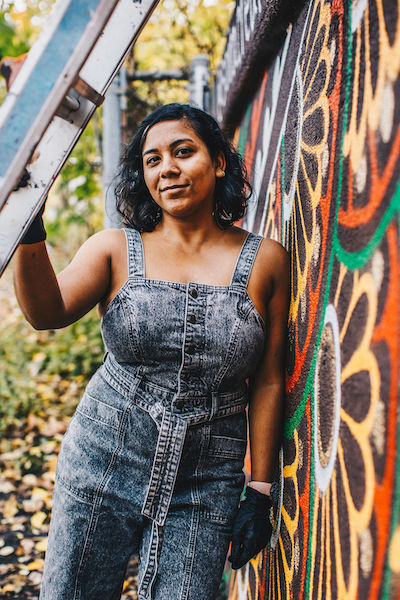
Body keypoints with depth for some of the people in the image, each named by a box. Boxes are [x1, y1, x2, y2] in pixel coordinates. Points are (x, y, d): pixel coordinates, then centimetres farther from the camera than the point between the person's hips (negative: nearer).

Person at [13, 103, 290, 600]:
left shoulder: (265, 261, -2)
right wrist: (29, 231, -33)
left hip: (204, 490, 0)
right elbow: (47, 312, -17)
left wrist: (259, 493, -1)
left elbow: (267, 383, -1)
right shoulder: (116, 249, 0)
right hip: (102, 466, 1)